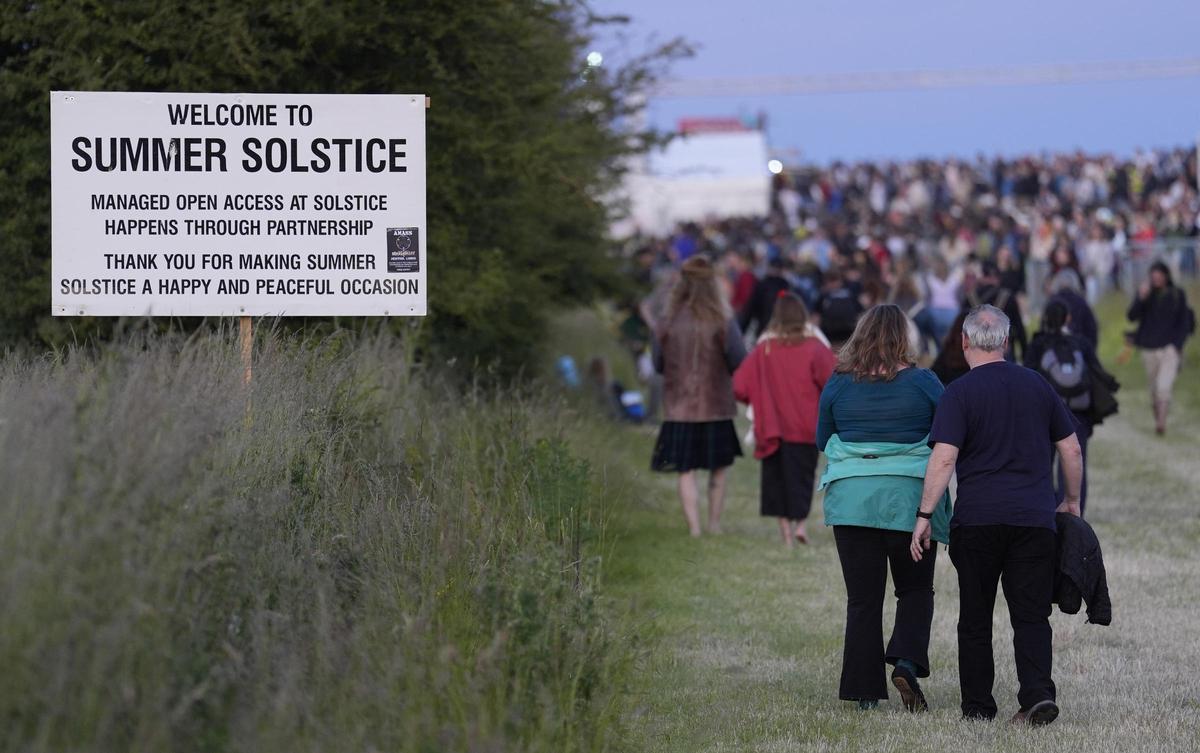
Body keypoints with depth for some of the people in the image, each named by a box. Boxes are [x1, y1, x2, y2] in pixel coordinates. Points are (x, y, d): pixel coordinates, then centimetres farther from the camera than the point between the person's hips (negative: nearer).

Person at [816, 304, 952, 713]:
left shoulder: (838, 384, 2)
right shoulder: (923, 382, -3)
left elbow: (822, 441, 13)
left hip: (851, 497, 1)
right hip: (910, 497, -1)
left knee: (863, 597, 5)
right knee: (916, 588, 13)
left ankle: (866, 690, 3)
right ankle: (907, 660, -10)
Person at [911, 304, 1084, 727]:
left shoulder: (960, 393, -4)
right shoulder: (1037, 386, 8)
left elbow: (944, 459, -12)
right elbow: (1071, 449, 12)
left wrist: (924, 516, -10)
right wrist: (1071, 501, 25)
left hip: (976, 521, -2)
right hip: (1034, 518, 2)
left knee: (975, 620, 8)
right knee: (1031, 617, 2)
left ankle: (977, 706, 11)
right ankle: (1038, 693, -16)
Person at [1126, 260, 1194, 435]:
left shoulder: (1178, 295, 2)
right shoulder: (1145, 293, 4)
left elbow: (1184, 322, 5)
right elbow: (1132, 316, -6)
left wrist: (1177, 345, -6)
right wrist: (1141, 298, -21)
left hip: (1170, 347, -2)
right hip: (1149, 347, 2)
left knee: (1164, 386, -17)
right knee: (1154, 388, 10)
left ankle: (1162, 422, -21)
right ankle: (1157, 419, 26)